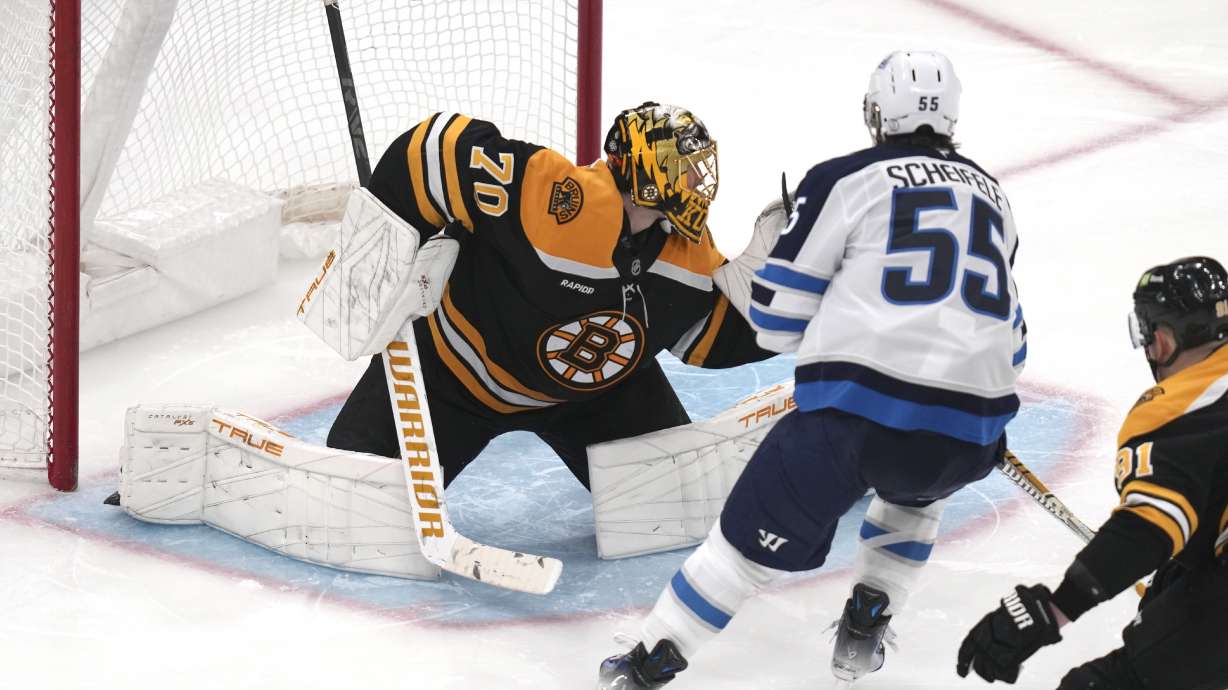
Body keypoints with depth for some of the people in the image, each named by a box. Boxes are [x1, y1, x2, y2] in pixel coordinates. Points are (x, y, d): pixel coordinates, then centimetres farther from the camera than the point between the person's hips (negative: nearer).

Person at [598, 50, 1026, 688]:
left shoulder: (844, 180, 6)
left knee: (756, 533, 8)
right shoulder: (991, 195, 22)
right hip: (968, 433, 4)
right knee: (914, 492, 37)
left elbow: (777, 319, 6)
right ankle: (862, 633, 28)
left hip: (857, 403, -4)